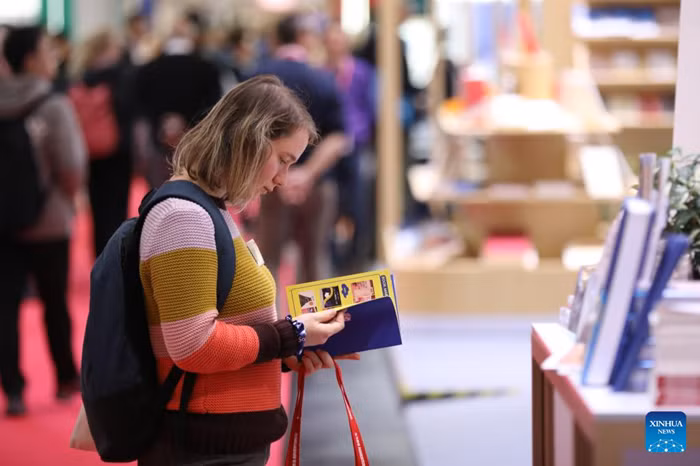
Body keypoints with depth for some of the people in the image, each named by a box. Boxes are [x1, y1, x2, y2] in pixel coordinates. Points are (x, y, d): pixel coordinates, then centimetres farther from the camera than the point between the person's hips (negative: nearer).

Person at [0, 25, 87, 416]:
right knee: (56, 303, 14)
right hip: (48, 221, -3)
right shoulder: (54, 106, -15)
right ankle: (66, 379, 29)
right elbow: (72, 169, -18)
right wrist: (67, 199, 2)